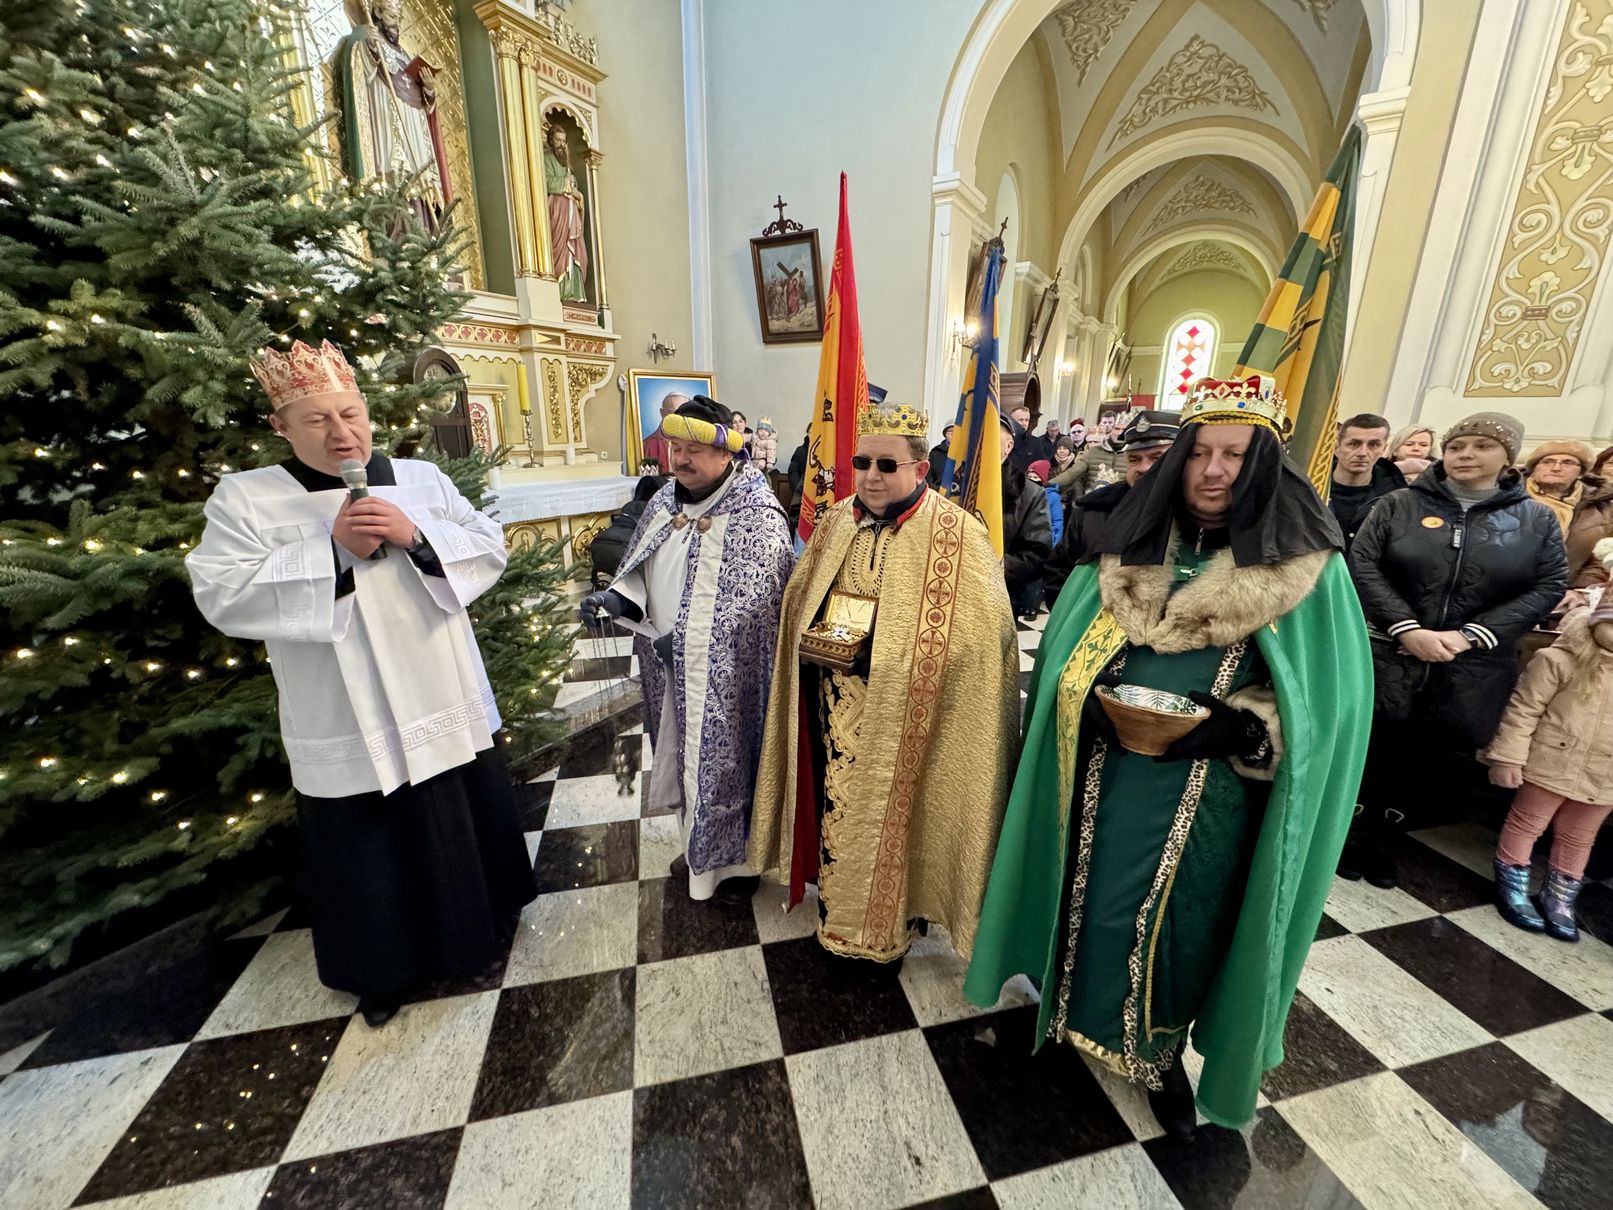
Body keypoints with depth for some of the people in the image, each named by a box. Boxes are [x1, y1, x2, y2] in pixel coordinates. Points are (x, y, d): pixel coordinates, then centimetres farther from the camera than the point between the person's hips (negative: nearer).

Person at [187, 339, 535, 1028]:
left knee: (467, 820, 17)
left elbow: (489, 549, -1)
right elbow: (222, 596, -9)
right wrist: (331, 549, -19)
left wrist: (416, 536, -18)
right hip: (347, 722, -2)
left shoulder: (421, 478, 3)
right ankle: (385, 968, 38)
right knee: (368, 845, 13)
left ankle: (484, 917, 44)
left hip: (445, 703, 2)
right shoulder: (244, 498, -1)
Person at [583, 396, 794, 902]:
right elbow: (641, 572, 12)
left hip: (725, 675, -7)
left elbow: (748, 602, -22)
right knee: (684, 754, 20)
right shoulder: (665, 502, 6)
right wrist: (615, 599, -8)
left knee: (725, 758, 8)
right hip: (673, 668, 7)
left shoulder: (756, 515, -16)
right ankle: (699, 844, 43)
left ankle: (736, 858, 31)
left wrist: (684, 638, -24)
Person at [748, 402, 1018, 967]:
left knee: (890, 812, 10)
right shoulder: (835, 523, 5)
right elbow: (797, 607, 13)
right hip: (833, 711, 5)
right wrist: (821, 639, -2)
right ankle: (838, 908, 43)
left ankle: (888, 925, 37)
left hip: (904, 721, -4)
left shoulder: (958, 537, -11)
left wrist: (888, 647, -18)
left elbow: (981, 633, -14)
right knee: (836, 800, 17)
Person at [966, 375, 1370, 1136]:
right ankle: (1075, 1011, 45)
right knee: (1095, 909, 16)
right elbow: (1066, 655, 2)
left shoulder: (1309, 568, -6)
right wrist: (1093, 704, -15)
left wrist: (1239, 724, -22)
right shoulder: (1128, 551, 0)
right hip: (1108, 778, 2)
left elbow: (1325, 698, -6)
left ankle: (1162, 1056, 42)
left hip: (1214, 794, -1)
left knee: (1184, 923, 15)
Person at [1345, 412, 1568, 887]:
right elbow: (1362, 564, -7)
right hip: (1386, 657, -1)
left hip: (1471, 672, 2)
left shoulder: (1537, 519, 7)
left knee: (1427, 760, 12)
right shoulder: (1399, 504, 1)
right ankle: (1354, 831, 26)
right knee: (1374, 752, 7)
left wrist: (1471, 636, -13)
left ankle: (1385, 839, 30)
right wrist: (1408, 630, -17)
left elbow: (1548, 588, 2)